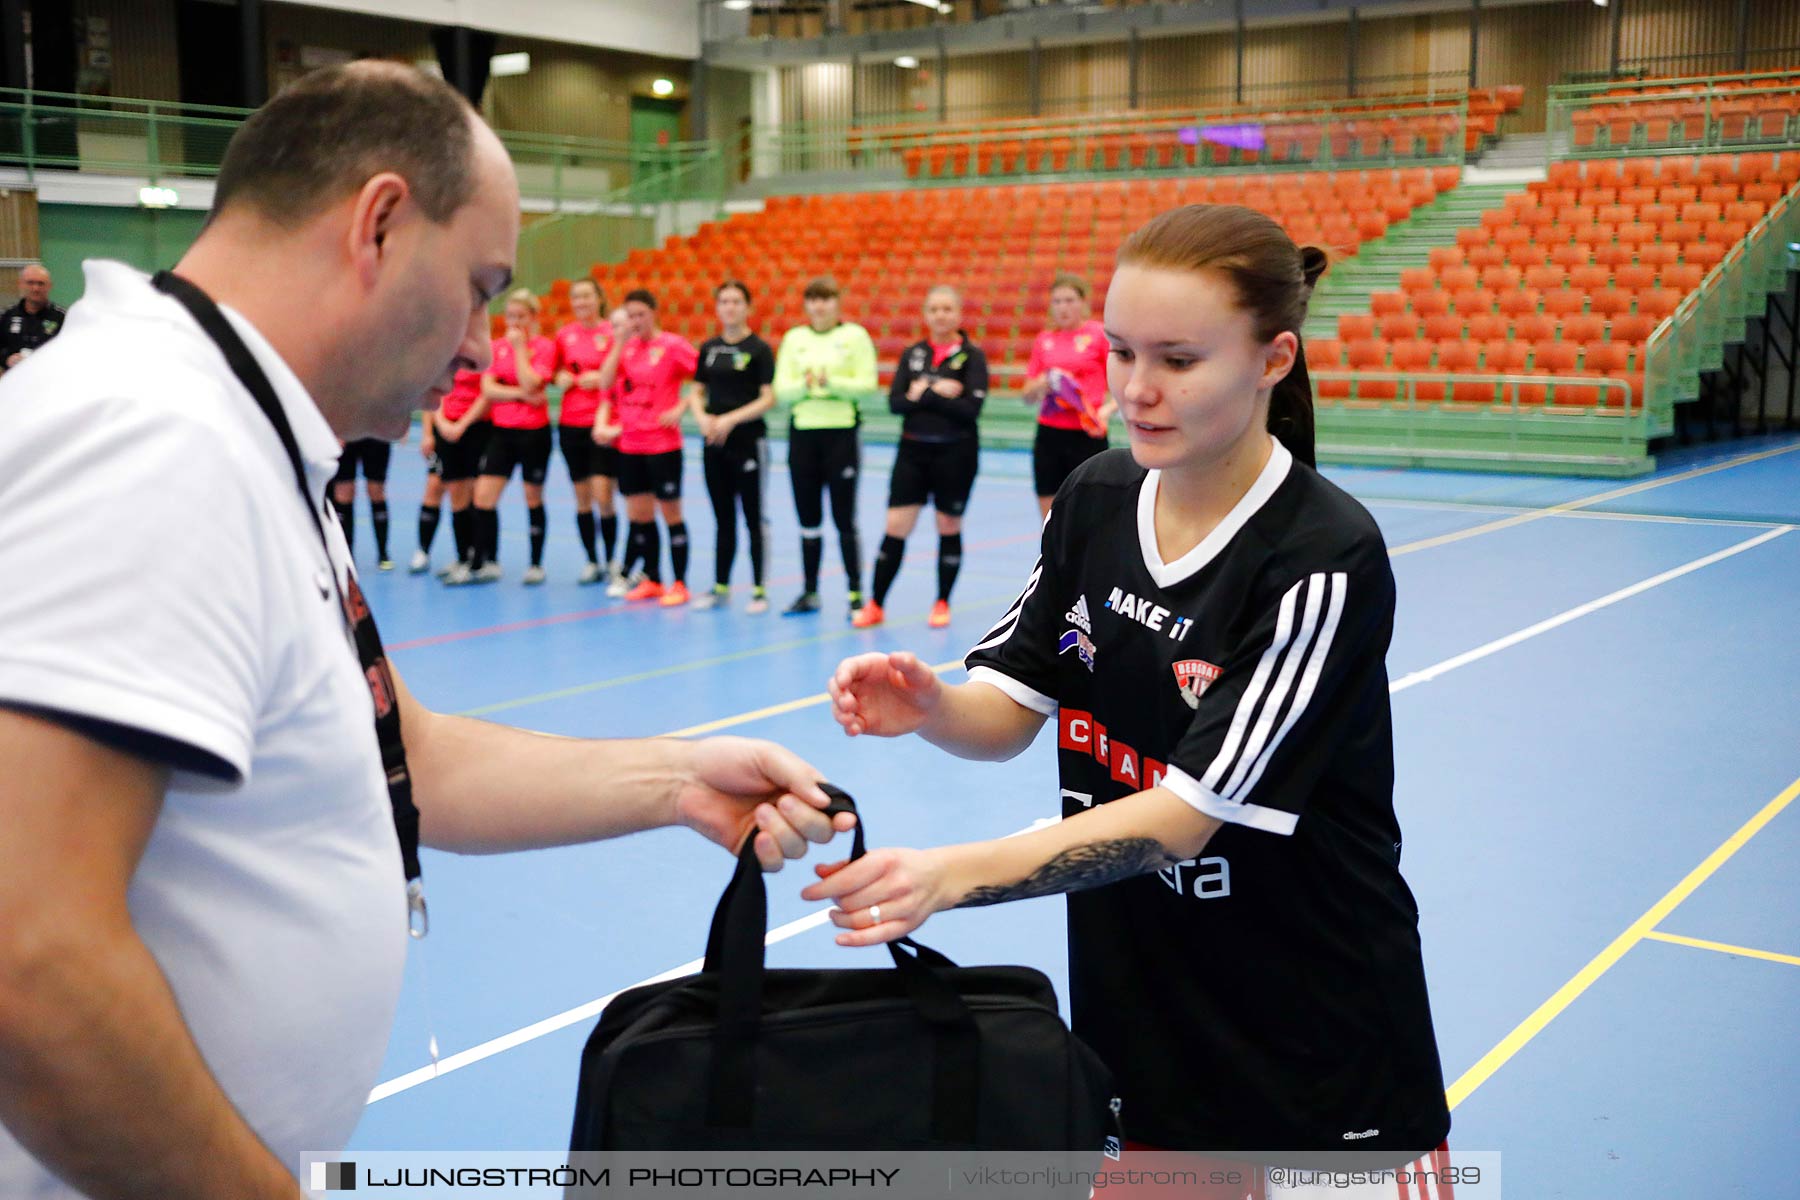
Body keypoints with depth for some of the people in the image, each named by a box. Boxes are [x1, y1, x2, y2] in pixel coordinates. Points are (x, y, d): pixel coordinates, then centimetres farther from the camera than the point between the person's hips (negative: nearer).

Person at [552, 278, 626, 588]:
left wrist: (601, 379, -17)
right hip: (570, 424, 4)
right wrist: (560, 379, -1)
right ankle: (592, 563, 16)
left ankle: (611, 561, 8)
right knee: (582, 498, 7)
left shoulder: (611, 333, -5)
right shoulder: (564, 335, 8)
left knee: (603, 497, -9)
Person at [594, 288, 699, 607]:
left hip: (663, 445, -5)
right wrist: (621, 341, -6)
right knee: (638, 515, 9)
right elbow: (606, 383, -3)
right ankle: (651, 580, 22)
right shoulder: (623, 346, 9)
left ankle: (680, 585, 10)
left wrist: (680, 409, -15)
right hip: (629, 445, 5)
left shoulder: (673, 345, -6)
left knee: (671, 514, 1)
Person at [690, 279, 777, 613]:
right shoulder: (708, 348, 10)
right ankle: (720, 587, 18)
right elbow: (697, 392, 12)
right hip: (714, 445, 5)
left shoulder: (759, 349, -5)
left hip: (748, 442, -5)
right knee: (723, 519, 11)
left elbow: (769, 398, -10)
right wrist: (702, 417, -8)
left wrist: (731, 419, -19)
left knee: (754, 518, 1)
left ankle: (759, 591, 7)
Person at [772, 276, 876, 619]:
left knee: (844, 520, -2)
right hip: (802, 433, 3)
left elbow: (867, 384, -8)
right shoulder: (794, 338, 9)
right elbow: (781, 390, 3)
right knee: (808, 520, 8)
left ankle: (856, 594, 6)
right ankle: (809, 593, 17)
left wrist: (831, 382, -21)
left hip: (841, 432, -3)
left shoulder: (855, 335, 0)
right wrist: (804, 384, -17)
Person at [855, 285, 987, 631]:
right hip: (913, 449, 3)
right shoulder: (913, 353, 7)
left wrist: (924, 395, -15)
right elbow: (895, 401, -2)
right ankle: (876, 605, 8)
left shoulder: (971, 356, -4)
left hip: (955, 452, -3)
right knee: (895, 527, 0)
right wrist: (939, 394, -16)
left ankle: (942, 603, 21)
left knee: (949, 528, 7)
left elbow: (971, 408, -15)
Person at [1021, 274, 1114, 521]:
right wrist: (1042, 384, -6)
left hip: (1087, 435, -4)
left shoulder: (1100, 335, -2)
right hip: (1049, 434, 4)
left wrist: (1108, 409, -18)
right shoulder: (1044, 340, 11)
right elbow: (1027, 396, 14)